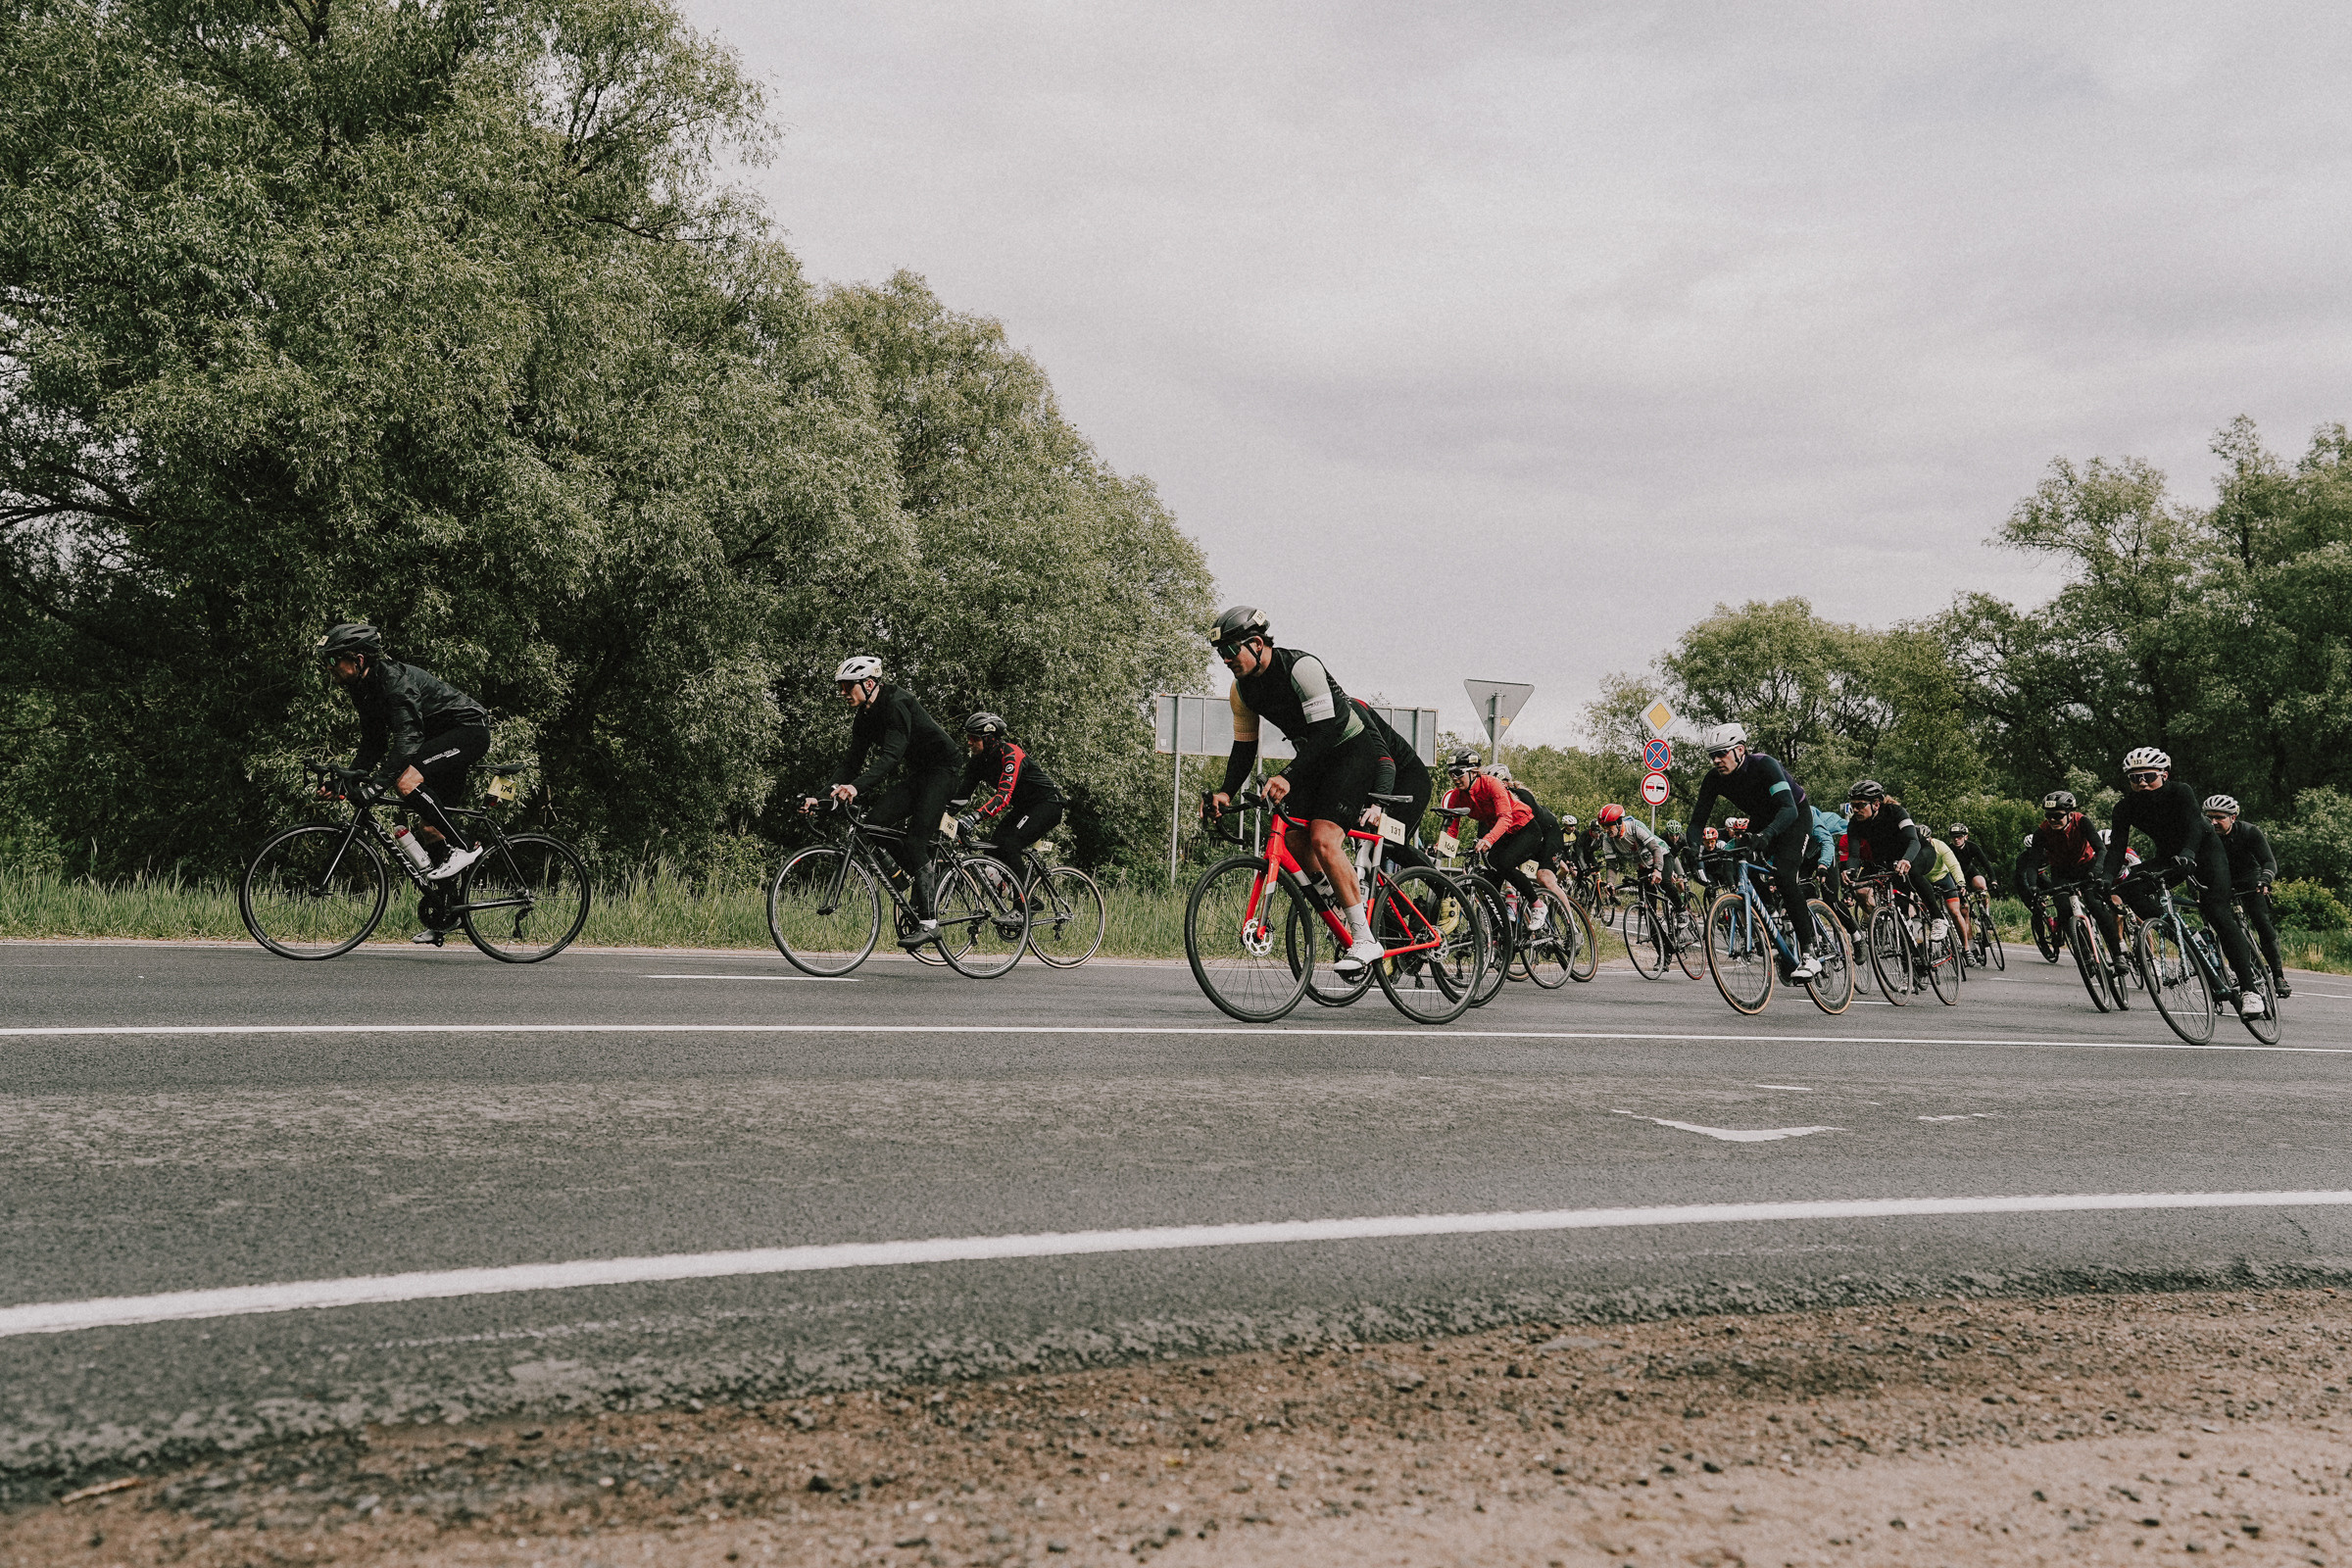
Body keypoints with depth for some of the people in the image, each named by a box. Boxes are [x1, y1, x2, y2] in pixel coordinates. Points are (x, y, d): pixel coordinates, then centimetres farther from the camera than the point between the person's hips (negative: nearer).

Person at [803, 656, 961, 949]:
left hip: (941, 771, -9)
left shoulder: (897, 703, -22)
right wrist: (821, 797, -8)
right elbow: (853, 763, 4)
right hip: (915, 776, 9)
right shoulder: (865, 717, 5)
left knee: (915, 839, -20)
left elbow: (891, 756, -34)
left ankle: (928, 922, -19)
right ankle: (923, 880, 2)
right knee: (874, 818, -10)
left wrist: (857, 787, -48)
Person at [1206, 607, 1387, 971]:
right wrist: (1226, 793, -11)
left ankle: (1365, 939, -21)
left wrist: (1288, 777, -44)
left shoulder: (1301, 668, -27)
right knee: (1297, 843, -2)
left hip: (1352, 750, -8)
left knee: (1323, 838, -23)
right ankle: (1346, 918, 18)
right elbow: (1244, 747, 4)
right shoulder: (1242, 689, -3)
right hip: (1314, 758, 8)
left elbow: (1324, 731, -32)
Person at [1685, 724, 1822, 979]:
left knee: (1784, 876, -26)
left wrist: (1767, 834, -60)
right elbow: (1699, 819, -15)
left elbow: (1789, 808, -43)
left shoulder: (1764, 765, -33)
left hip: (1795, 818, -7)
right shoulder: (1714, 780, -17)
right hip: (1763, 821, 7)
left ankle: (1809, 956, -26)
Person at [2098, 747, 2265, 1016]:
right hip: (2169, 857, 5)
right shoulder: (2125, 808, -15)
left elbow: (2193, 825, -40)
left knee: (2216, 912, -23)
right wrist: (2107, 879, -41)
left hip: (2204, 850, -5)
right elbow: (2117, 845, -24)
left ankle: (2249, 988, -22)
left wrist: (2187, 854, -61)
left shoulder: (2180, 792, -25)